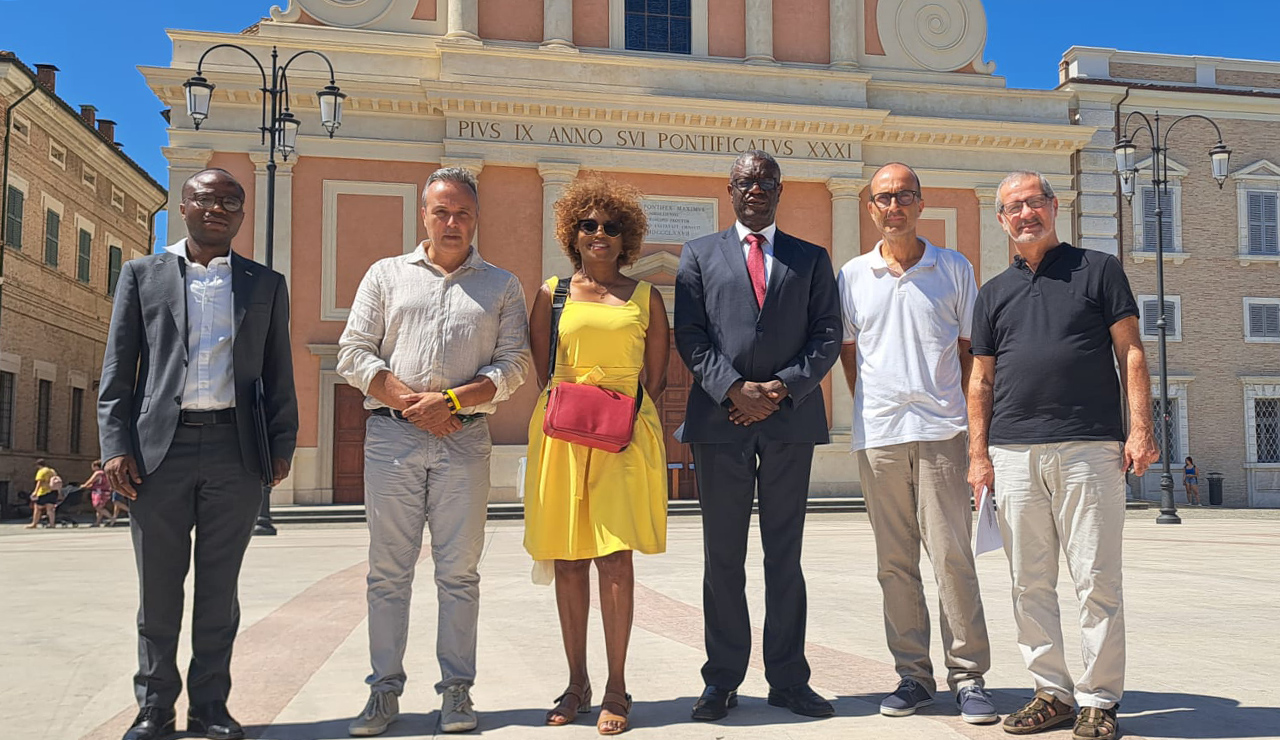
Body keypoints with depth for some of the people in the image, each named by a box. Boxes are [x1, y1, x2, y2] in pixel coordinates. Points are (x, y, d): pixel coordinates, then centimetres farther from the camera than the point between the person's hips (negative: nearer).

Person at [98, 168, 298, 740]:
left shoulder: (266, 285, 13)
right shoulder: (143, 274, 10)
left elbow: (278, 374, 12)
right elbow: (117, 369, 6)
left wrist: (282, 445, 2)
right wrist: (116, 446, -4)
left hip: (235, 452, 1)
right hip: (161, 448, 0)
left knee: (220, 588, 6)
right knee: (158, 586, 5)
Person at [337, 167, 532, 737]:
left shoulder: (502, 286, 12)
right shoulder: (385, 275, 13)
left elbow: (514, 363, 3)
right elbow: (354, 353, 5)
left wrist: (451, 401, -11)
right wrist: (409, 402, -7)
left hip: (465, 441, 0)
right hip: (391, 438, 1)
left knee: (459, 572, 2)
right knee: (388, 571, 3)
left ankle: (457, 690, 10)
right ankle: (385, 690, 11)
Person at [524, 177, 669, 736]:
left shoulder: (645, 297, 10)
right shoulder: (552, 293, 10)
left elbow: (657, 376, 10)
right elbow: (538, 370, 10)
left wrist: (631, 416, -2)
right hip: (563, 433, 1)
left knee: (615, 558, -7)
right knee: (568, 560, 4)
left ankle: (616, 689, 1)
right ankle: (577, 684, 15)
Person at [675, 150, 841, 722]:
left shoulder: (811, 258, 13)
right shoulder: (699, 255, 11)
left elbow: (827, 335, 5)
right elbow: (690, 334, 1)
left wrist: (783, 387, -9)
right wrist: (733, 389, -12)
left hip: (790, 418, 1)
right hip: (720, 418, -1)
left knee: (785, 556, 7)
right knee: (723, 557, 5)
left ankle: (788, 680, 15)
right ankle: (722, 680, 13)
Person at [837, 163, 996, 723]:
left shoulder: (955, 269, 8)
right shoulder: (852, 276, 11)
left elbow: (971, 350, 9)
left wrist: (970, 417, 1)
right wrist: (872, 406, 10)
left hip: (941, 431, -2)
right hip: (877, 433, 2)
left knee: (952, 555, -5)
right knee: (895, 561, 5)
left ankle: (967, 676, 4)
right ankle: (913, 674, 13)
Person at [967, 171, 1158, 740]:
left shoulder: (1098, 270, 8)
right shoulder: (993, 293, 16)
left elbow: (1130, 353, 4)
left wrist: (1140, 428, -6)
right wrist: (979, 453, 7)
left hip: (1089, 448, -3)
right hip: (1014, 454, 4)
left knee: (1096, 580, -2)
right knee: (1030, 583, 6)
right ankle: (1052, 693, 16)